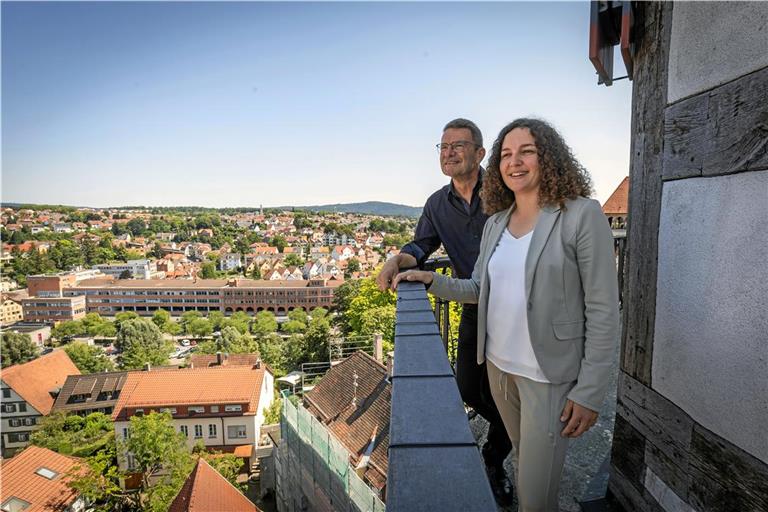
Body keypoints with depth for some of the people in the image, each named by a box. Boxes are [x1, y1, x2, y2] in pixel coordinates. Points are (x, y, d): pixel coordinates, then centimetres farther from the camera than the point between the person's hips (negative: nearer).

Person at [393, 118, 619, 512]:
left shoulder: (582, 216, -13)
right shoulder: (495, 223, 5)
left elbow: (603, 311, -13)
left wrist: (589, 392, -14)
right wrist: (430, 279, -3)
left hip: (549, 376, -5)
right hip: (498, 366, 6)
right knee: (527, 461, 25)